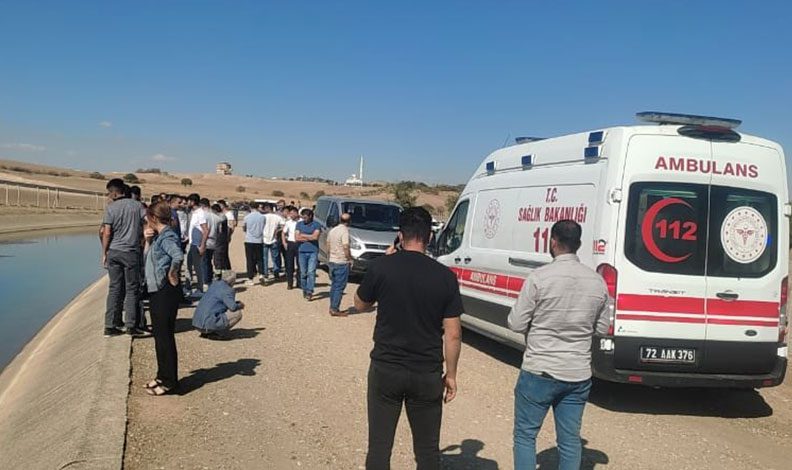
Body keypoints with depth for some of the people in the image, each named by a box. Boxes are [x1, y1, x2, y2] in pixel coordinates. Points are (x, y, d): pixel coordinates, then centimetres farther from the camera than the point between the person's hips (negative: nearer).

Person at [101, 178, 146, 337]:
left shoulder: (110, 207, -3)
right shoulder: (137, 205, 1)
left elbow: (107, 233, -6)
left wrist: (104, 253, 2)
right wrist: (141, 246, 15)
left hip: (113, 252, 1)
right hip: (132, 252, -1)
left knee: (114, 289, 7)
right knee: (132, 289, 4)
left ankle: (110, 325, 9)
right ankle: (130, 325, 2)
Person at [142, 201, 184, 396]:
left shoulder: (167, 237, -17)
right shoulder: (158, 237, 13)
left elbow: (178, 256, -35)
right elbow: (147, 257, 23)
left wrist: (172, 275, -22)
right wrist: (148, 241, 8)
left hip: (166, 292, -10)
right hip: (157, 292, 10)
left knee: (165, 336, -3)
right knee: (159, 335, 18)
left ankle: (169, 382, 7)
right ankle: (162, 376, 30)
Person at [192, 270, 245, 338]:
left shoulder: (214, 284, 17)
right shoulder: (227, 290, -9)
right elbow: (233, 307, -20)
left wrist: (236, 303, 24)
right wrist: (240, 305, 2)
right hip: (208, 324, -9)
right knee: (238, 313, -7)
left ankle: (205, 332, 13)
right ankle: (214, 332, -5)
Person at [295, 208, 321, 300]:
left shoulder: (316, 225, 1)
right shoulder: (299, 224, 10)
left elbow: (315, 237, -12)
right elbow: (296, 238, 0)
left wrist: (303, 235, -3)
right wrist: (310, 237, -5)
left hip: (313, 251, -3)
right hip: (302, 251, 3)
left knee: (311, 272, -9)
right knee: (303, 273, 6)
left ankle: (309, 292, -10)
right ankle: (304, 290, 19)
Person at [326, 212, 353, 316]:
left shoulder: (332, 230, 10)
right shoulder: (344, 231, -15)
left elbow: (328, 247, 15)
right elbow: (346, 248, -19)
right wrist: (350, 259, -6)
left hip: (332, 261, 8)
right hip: (341, 262, -8)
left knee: (334, 285, 15)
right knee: (339, 287, -2)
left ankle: (332, 307, 18)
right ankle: (335, 309, -2)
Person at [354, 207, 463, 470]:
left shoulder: (382, 267, -9)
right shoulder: (445, 276, -8)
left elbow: (360, 305, 9)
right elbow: (453, 334, -6)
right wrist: (451, 374, 7)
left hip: (385, 369, 0)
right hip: (427, 374, 1)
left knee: (379, 446, 12)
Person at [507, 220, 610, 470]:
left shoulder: (539, 277, -15)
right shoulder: (597, 282, 1)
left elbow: (516, 324, -11)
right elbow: (602, 328, 10)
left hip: (540, 372, -4)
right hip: (578, 375, 4)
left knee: (525, 435, 10)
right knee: (570, 440, 14)